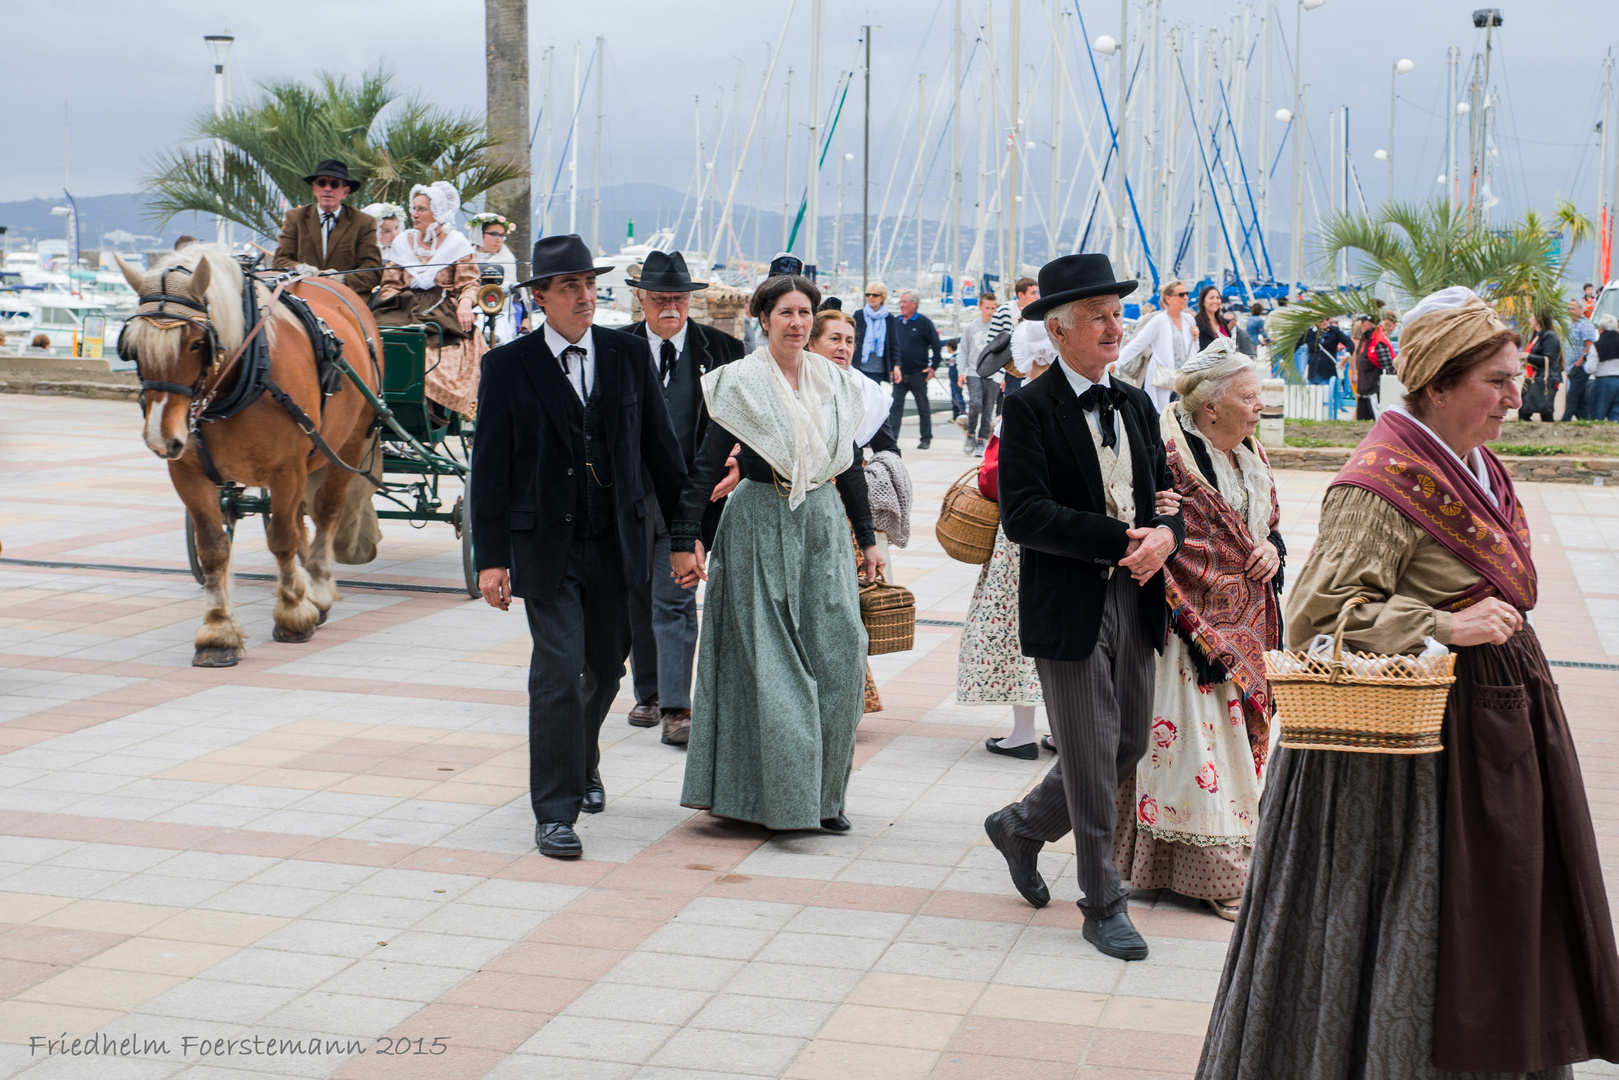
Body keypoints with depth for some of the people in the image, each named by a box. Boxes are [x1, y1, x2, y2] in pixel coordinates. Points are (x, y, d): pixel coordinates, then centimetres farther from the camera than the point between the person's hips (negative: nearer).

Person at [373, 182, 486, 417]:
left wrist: (465, 303, -19)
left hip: (444, 311, -3)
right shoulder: (402, 242, 21)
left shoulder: (457, 243, 10)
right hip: (404, 309, 3)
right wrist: (383, 308, -2)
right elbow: (390, 284, 19)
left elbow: (469, 284, 3)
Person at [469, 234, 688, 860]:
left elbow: (660, 448, 8)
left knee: (606, 667, 16)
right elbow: (489, 468, -3)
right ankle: (554, 813, 0)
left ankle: (582, 760, 44)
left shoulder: (628, 355, 4)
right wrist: (490, 558, -7)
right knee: (558, 672, -9)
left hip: (616, 542, 4)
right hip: (546, 544, -3)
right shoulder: (507, 366, -4)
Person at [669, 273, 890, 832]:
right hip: (761, 527, -4)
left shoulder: (835, 383, 9)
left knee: (839, 653, -2)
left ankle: (821, 793, 9)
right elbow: (706, 465, -8)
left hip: (822, 524, 4)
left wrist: (867, 537, 14)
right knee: (768, 661, -2)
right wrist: (685, 541, -15)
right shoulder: (741, 383, -4)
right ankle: (776, 792, 7)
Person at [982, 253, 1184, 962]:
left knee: (1130, 744, 13)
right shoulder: (1030, 408, -9)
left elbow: (1166, 494, 16)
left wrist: (1166, 535, -8)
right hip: (1068, 607, -7)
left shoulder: (1136, 404, 13)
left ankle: (1021, 827, 36)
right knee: (1092, 757, 1)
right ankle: (1104, 905, 15)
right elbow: (1023, 515, -18)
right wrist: (1122, 540, -20)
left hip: (1135, 601, 7)